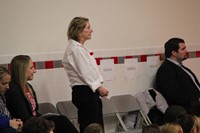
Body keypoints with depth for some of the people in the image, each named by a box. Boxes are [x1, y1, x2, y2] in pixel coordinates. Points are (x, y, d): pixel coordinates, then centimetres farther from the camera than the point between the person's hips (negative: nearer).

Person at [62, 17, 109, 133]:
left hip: (90, 92, 10)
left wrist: (99, 86, 7)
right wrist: (98, 87, -11)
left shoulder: (81, 48, 16)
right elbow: (84, 72, -18)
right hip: (84, 92, -10)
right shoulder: (75, 49, -14)